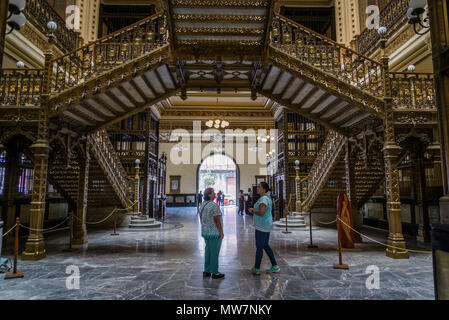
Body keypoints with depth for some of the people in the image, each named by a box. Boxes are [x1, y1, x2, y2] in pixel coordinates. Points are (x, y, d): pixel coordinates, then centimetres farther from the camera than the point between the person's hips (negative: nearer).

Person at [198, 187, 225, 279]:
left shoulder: (203, 205, 7)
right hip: (214, 233, -8)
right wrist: (221, 232, -13)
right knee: (214, 253, 3)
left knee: (208, 251, 17)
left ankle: (206, 271, 24)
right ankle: (215, 273, 13)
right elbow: (217, 220, -20)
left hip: (205, 232, 8)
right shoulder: (214, 205, -20)